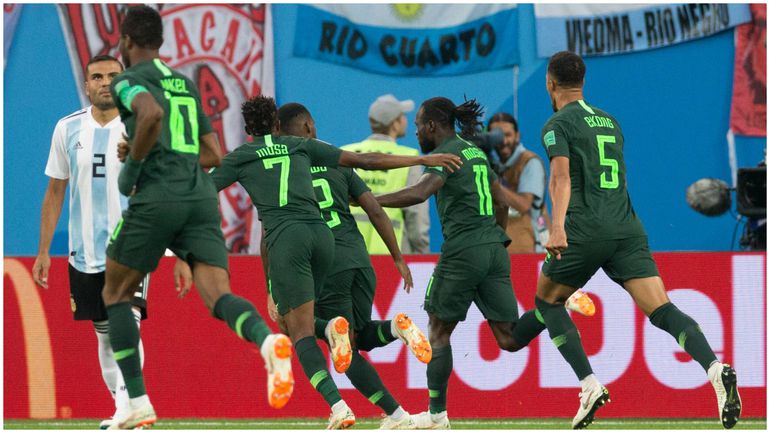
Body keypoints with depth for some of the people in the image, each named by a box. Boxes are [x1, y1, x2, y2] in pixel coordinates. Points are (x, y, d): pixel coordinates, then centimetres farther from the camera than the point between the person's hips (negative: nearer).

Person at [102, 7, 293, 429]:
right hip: (201, 194, 5)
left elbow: (152, 113, -20)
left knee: (115, 294, 13)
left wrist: (133, 168, -8)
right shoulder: (185, 84, 25)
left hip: (156, 198, -5)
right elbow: (215, 155, 26)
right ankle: (268, 339, -43)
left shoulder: (127, 81, 4)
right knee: (219, 296, -9)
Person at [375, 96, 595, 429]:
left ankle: (436, 415, 14)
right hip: (494, 250, 7)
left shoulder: (447, 152, -7)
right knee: (509, 340, 2)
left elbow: (421, 192, -24)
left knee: (437, 332, 9)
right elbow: (501, 204, 24)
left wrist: (370, 201, -19)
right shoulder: (475, 152, 19)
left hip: (463, 252, -7)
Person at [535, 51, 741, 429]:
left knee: (547, 301, 17)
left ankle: (590, 386, 4)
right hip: (627, 228, 5)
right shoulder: (609, 122, 23)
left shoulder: (558, 124, 2)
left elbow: (561, 175, -16)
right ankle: (715, 368, -34)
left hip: (586, 229, -5)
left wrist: (557, 225, -29)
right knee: (662, 311, -9)